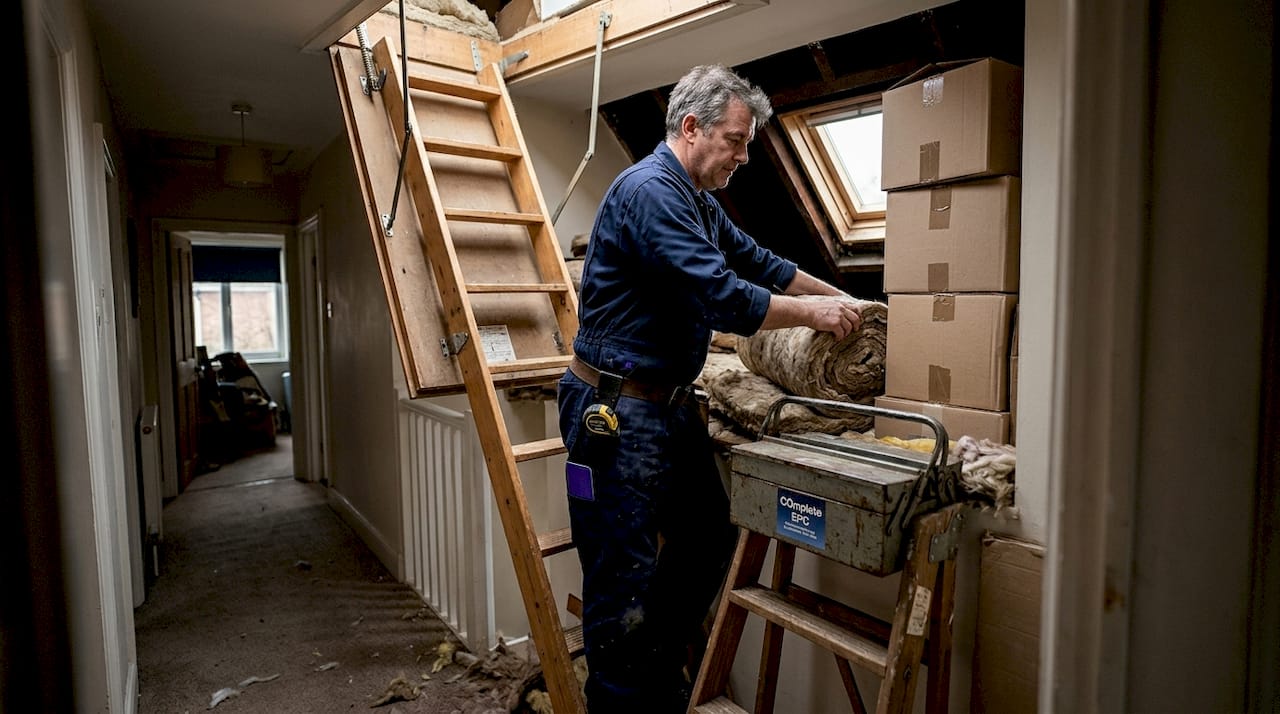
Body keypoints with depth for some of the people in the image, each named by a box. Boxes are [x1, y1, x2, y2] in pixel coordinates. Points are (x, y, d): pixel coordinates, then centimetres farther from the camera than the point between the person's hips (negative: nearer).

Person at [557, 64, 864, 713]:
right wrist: (810, 314, -11)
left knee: (708, 541, 20)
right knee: (624, 581, -1)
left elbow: (756, 261, 23)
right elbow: (723, 298, -24)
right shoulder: (651, 190, -17)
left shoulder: (697, 202, 15)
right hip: (618, 412, -11)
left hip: (670, 404, 11)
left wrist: (840, 299, 18)